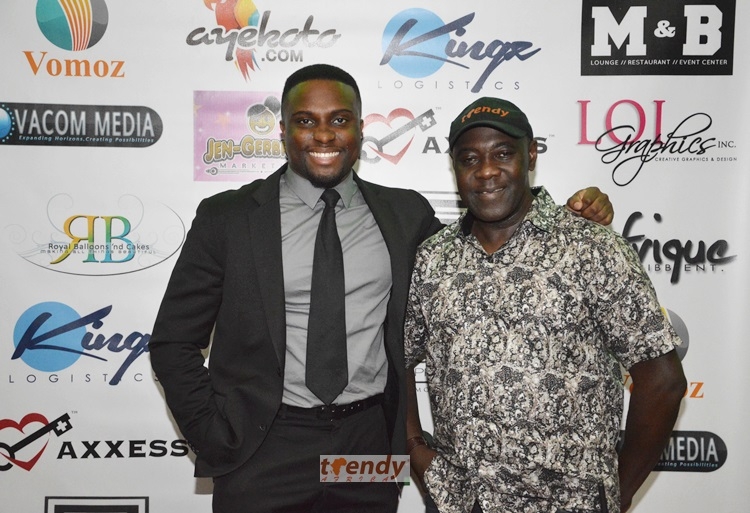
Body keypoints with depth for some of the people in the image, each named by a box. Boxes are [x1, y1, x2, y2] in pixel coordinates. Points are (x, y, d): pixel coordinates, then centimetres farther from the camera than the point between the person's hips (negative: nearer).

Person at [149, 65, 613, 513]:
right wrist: (217, 440, -5)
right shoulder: (227, 217, -3)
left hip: (369, 447, 2)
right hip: (263, 454, -1)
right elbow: (174, 342, 1)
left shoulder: (405, 214, 3)